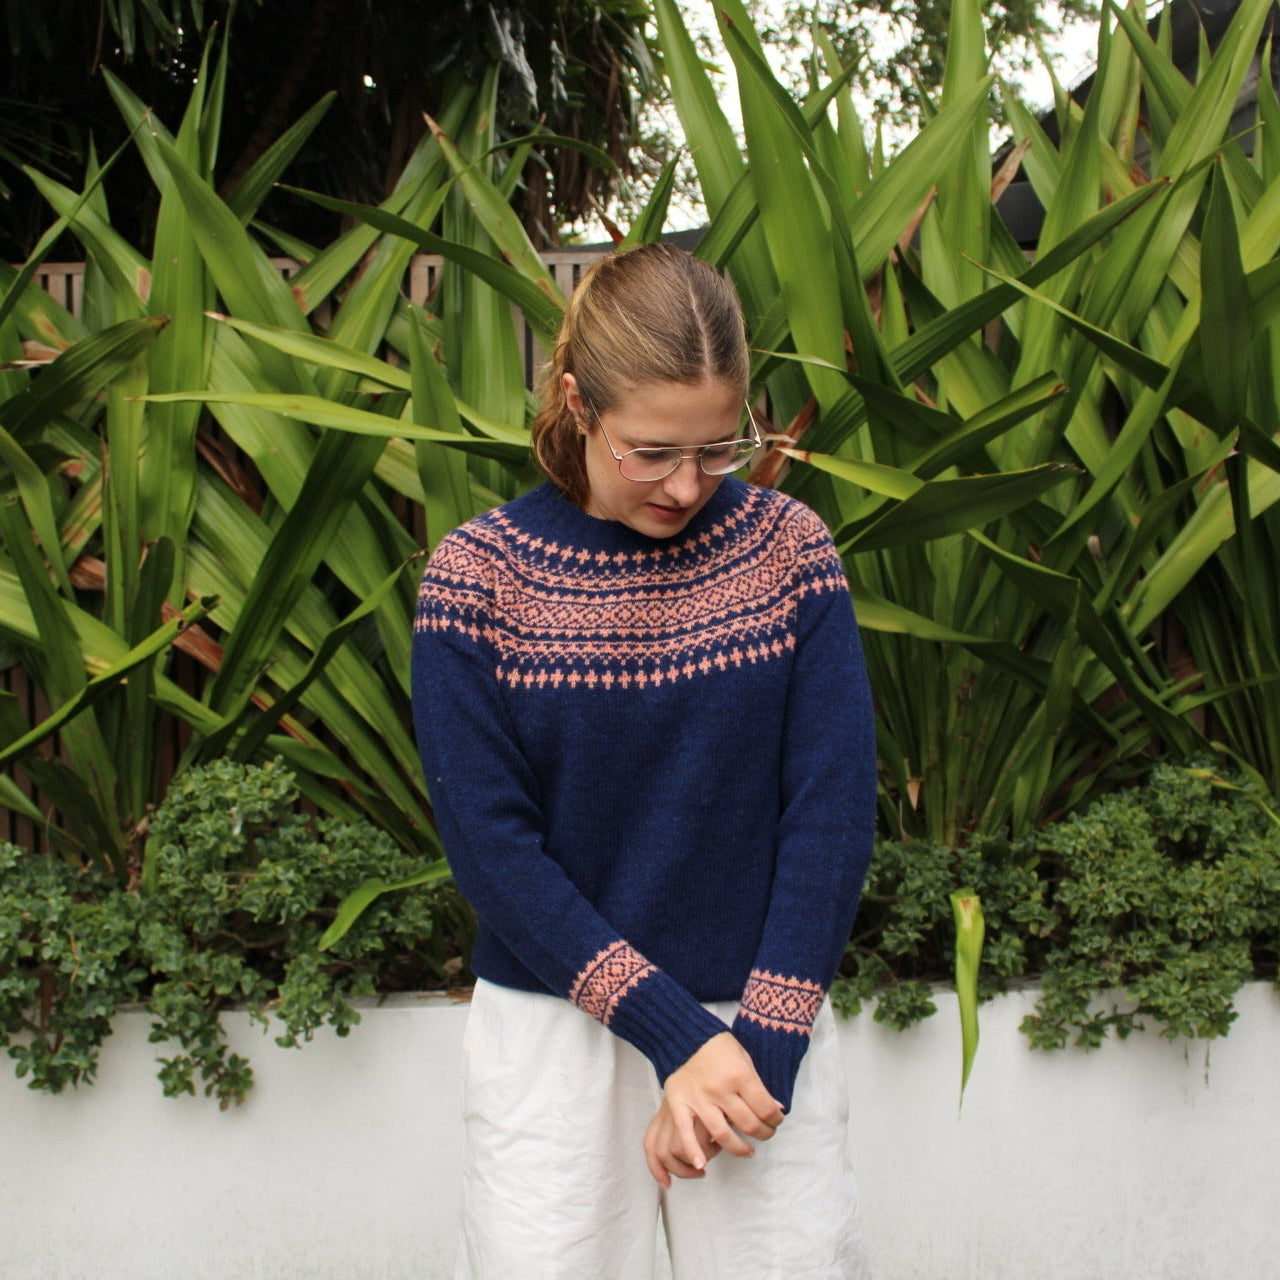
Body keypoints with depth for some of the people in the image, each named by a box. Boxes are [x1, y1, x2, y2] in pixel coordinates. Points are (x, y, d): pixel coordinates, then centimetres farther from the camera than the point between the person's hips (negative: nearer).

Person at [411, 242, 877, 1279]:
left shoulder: (786, 546, -3)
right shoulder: (481, 572, -6)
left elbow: (835, 804, -6)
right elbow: (490, 841, -10)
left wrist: (762, 1041, -13)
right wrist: (675, 1035, -16)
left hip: (763, 1018, 1)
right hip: (555, 1028, -1)